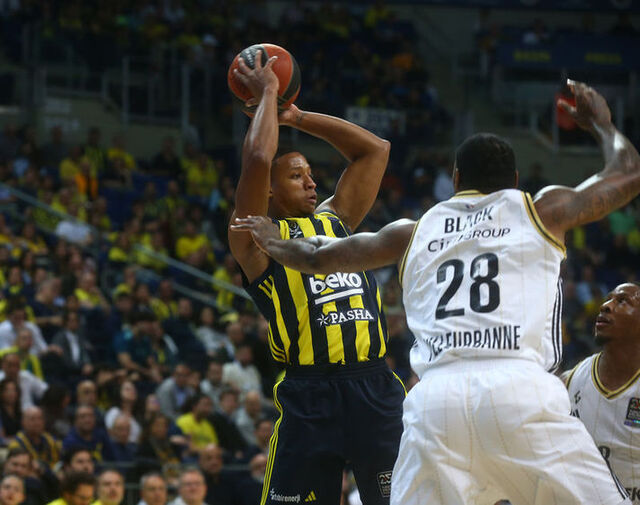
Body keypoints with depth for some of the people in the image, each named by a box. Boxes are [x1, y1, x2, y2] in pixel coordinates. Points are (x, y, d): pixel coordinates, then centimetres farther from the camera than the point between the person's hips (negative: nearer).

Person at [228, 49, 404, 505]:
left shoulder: (335, 220, 21)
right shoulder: (257, 239, 4)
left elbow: (375, 149, 26)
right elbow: (257, 160, -11)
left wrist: (297, 117, 22)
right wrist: (267, 96, 3)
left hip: (375, 387, 5)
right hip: (310, 398, -5)